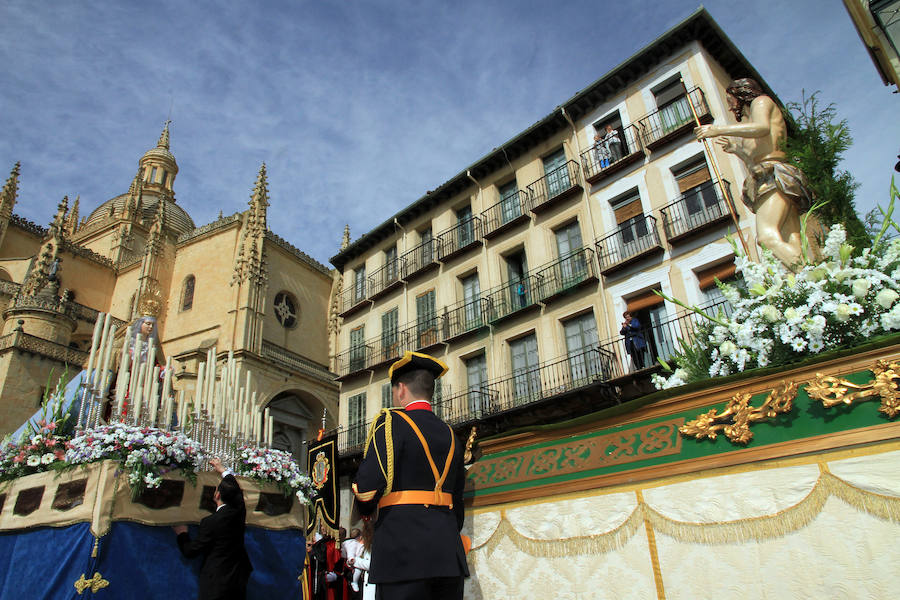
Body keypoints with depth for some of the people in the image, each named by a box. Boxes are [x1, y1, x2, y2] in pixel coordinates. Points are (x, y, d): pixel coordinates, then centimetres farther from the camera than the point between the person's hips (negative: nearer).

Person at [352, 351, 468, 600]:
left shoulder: (391, 422, -3)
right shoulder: (450, 434, 16)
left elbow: (370, 480, -15)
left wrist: (365, 509, 5)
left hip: (404, 551, -6)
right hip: (449, 553, 7)